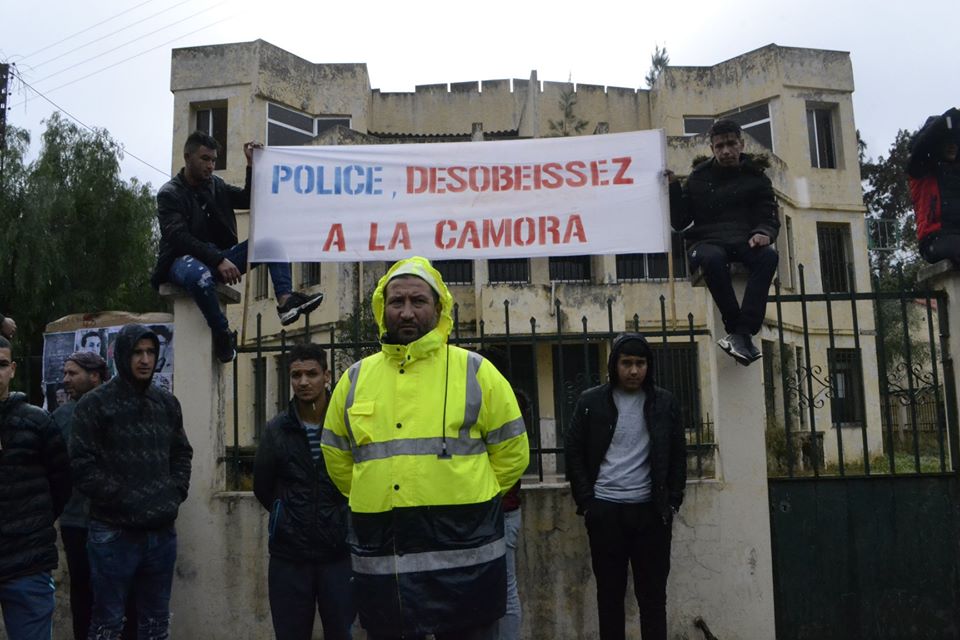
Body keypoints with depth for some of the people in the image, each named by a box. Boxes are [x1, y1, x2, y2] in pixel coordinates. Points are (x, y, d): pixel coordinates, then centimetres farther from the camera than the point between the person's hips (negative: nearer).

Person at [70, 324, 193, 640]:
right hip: (114, 531, -5)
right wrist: (125, 500, -15)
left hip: (162, 530, 5)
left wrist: (176, 493, 1)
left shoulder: (167, 403, 11)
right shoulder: (95, 403, -6)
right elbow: (83, 465, -12)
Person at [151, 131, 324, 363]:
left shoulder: (216, 185, 13)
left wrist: (252, 166, 3)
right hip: (184, 260, -6)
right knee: (199, 275, -44)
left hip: (218, 258, 7)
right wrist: (218, 260, -32)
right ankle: (222, 334, -24)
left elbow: (248, 200, 18)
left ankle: (285, 300, -31)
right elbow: (179, 238, -20)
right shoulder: (169, 194, -7)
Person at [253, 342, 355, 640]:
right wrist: (290, 519, 10)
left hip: (339, 553, -1)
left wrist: (343, 519, 4)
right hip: (289, 555, 2)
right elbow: (262, 487, 11)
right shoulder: (277, 430, 1)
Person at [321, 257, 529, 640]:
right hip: (380, 560, 3)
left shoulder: (474, 371, -1)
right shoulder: (356, 379, 8)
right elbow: (337, 457, 19)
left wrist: (470, 500, 7)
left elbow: (511, 451, 5)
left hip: (463, 557, -2)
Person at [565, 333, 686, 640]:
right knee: (610, 592, 8)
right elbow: (574, 452, 2)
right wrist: (586, 502, -5)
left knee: (653, 594, 7)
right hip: (604, 509, -1)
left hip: (651, 510, 1)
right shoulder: (591, 401, 0)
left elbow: (678, 455, 8)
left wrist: (672, 502, 0)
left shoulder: (665, 402, 4)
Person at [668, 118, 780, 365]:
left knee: (768, 256, -34)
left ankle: (742, 334, -37)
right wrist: (673, 187, -6)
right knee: (713, 258, -39)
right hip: (706, 241, -1)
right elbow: (679, 222, 8)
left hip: (743, 242, 2)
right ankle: (736, 328, -31)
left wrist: (762, 233, -17)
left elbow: (770, 218, 7)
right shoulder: (699, 178, 12)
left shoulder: (756, 178, 14)